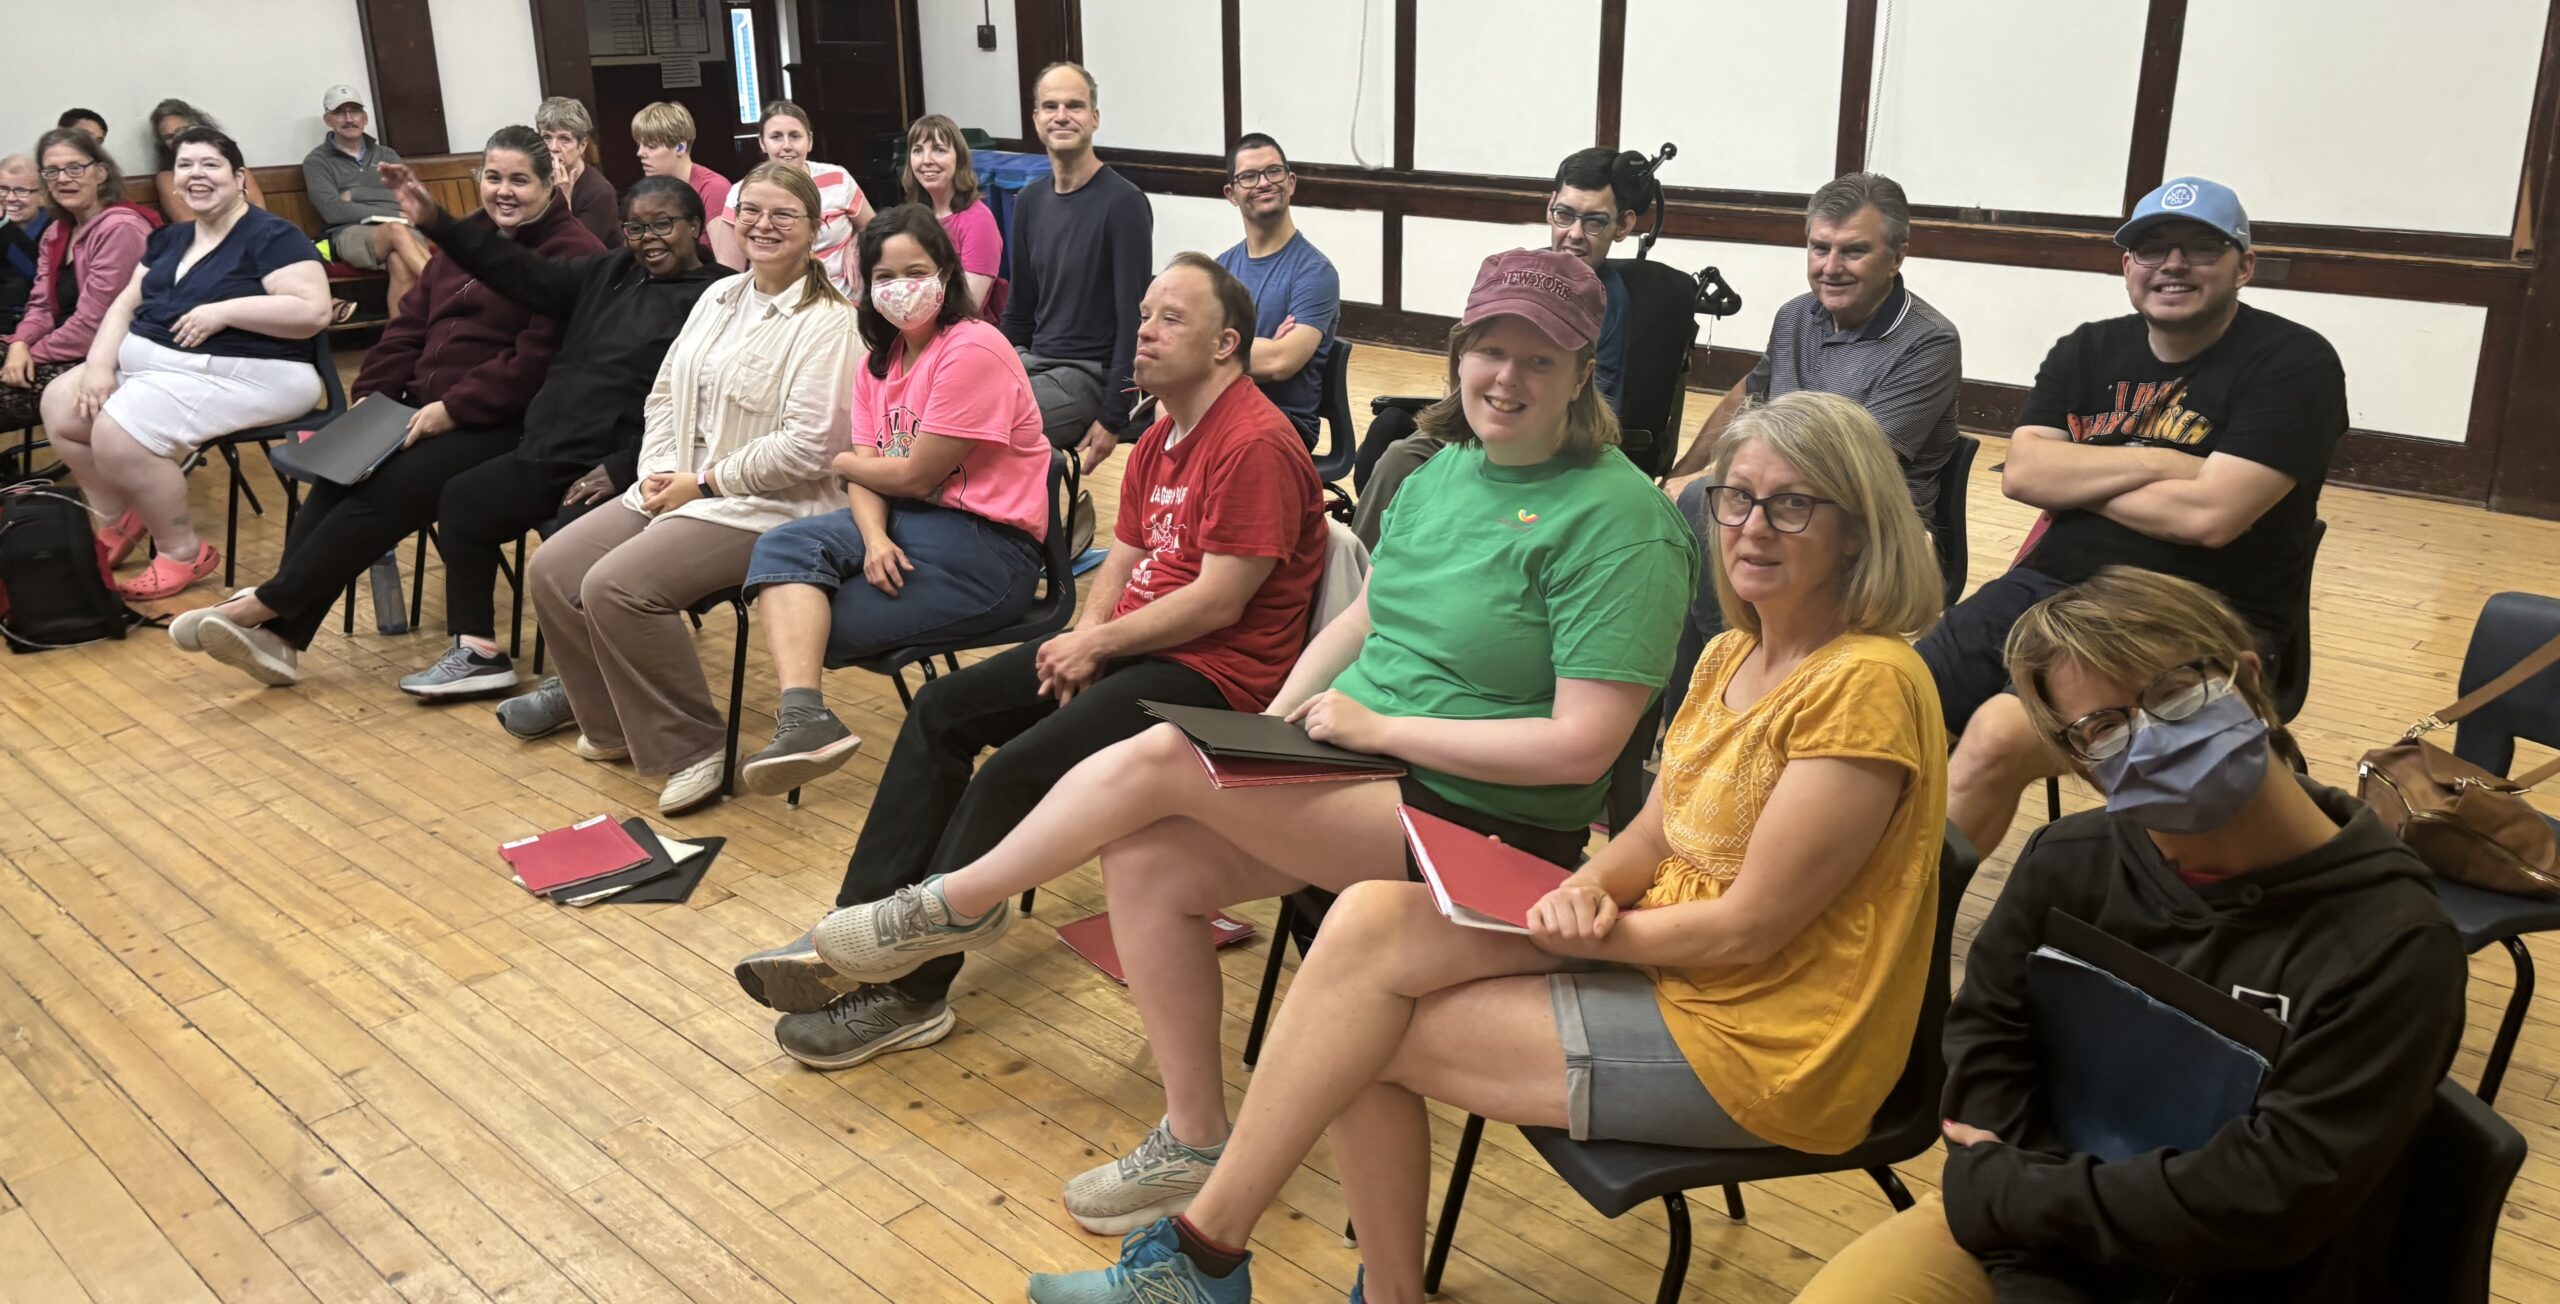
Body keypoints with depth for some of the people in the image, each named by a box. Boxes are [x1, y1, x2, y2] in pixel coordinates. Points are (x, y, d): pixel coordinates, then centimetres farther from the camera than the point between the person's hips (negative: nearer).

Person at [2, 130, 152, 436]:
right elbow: (42, 306, 12)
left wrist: (33, 354, -12)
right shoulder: (55, 233, 14)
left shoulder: (120, 229, -16)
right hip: (68, 353, 9)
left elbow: (92, 323, -19)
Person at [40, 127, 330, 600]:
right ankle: (120, 521, 12)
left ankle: (183, 551, -8)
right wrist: (99, 363, -2)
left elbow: (314, 311, -20)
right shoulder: (168, 239, 18)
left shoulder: (271, 236, -8)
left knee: (117, 433, -25)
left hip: (235, 371, -9)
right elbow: (125, 304, 16)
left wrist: (222, 311, -22)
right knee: (60, 406, -3)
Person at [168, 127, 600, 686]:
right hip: (427, 407, 8)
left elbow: (538, 357, -19)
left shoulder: (571, 254, -8)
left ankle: (262, 607, -17)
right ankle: (280, 636, -20)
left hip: (504, 425, -7)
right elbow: (411, 324, 18)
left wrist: (454, 409, -20)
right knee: (337, 476, -17)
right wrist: (372, 392, 3)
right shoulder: (466, 238, 19)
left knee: (391, 489, -25)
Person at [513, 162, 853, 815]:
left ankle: (695, 748, -10)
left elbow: (809, 444, -21)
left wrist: (705, 483, -15)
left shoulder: (825, 322, -12)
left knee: (615, 585, -26)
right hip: (674, 487, 9)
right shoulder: (718, 297, 14)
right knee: (550, 571, -3)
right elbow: (666, 392, 17)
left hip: (760, 507, -9)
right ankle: (615, 725, 15)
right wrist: (659, 470, -2)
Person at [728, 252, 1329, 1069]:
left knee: (1016, 772, -23)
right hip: (1126, 644, 10)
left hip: (1212, 671, -10)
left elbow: (1218, 603, -20)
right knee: (943, 710, 0)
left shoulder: (1256, 446, -16)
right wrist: (1086, 632, -5)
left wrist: (1096, 644, -13)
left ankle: (906, 991, -11)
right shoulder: (1162, 435, 16)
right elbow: (1124, 555, 15)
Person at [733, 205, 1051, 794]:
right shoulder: (879, 358, 14)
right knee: (783, 546, -20)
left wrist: (839, 461, 4)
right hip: (903, 522, 8)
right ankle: (803, 717, -34)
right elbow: (868, 474, 5)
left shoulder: (973, 349, -14)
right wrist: (874, 537, -17)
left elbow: (915, 475, -14)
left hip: (987, 546, -8)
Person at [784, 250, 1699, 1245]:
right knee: (1146, 860, -13)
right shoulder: (1448, 470, 10)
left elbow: (1582, 744, -21)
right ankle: (1194, 1144, 5)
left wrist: (1379, 726, -18)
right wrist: (1277, 718, 1)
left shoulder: (1616, 520, -16)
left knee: (1159, 759, -17)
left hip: (1484, 826, -8)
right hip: (1362, 766, 8)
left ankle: (957, 905, 9)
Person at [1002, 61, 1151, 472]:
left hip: (1089, 375, -7)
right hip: (1033, 360, 7)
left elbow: (1133, 319, -14)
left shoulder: (1123, 203, -10)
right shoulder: (1030, 202, 12)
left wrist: (1112, 420, -17)